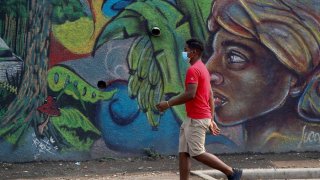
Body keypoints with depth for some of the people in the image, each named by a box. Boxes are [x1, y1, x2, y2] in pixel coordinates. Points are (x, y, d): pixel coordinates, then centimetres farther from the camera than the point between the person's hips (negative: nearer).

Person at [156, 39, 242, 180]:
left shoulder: (193, 70, -14)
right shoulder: (203, 69, 18)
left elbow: (190, 94, -23)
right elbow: (210, 96, 19)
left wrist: (168, 104, -16)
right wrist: (211, 119, 21)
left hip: (196, 119, -10)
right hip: (193, 118, 10)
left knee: (197, 153, -6)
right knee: (183, 153, 7)